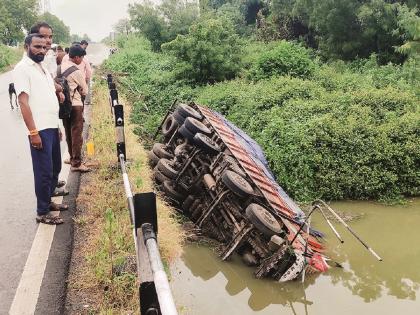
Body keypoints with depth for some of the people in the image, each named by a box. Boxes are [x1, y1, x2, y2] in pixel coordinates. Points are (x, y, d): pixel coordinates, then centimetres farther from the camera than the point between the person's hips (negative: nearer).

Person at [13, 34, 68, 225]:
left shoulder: (42, 68, 16)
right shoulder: (22, 69, -10)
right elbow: (23, 102, -16)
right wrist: (33, 132, -21)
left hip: (52, 127, 9)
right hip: (40, 130, -8)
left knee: (55, 168, 16)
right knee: (44, 171, -2)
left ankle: (47, 202, 31)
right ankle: (42, 212, 10)